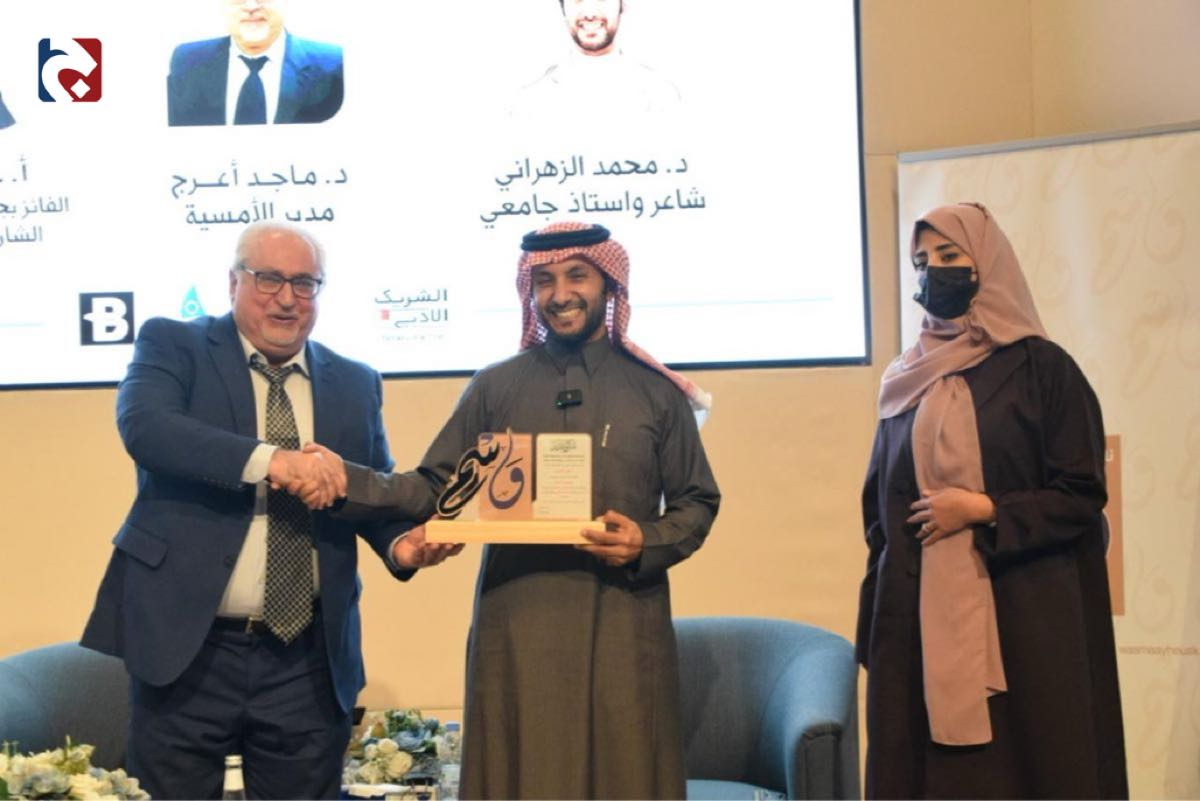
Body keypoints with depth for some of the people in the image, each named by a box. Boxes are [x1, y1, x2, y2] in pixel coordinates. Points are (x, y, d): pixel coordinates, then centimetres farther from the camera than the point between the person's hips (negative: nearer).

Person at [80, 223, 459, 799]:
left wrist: (400, 543, -10)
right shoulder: (172, 345, 1)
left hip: (308, 662, 3)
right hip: (187, 647, -3)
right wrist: (266, 460, -30)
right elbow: (142, 425, -17)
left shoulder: (354, 383, 12)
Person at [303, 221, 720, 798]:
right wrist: (345, 480, -8)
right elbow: (435, 487, 6)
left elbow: (697, 503, 10)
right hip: (518, 626, 0)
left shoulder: (658, 393, 7)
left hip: (624, 629, 0)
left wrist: (647, 543, -10)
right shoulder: (494, 388, 8)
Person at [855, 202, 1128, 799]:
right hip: (919, 618, 4)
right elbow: (880, 509, 13)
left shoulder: (1042, 368, -2)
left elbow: (1083, 496, -5)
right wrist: (874, 630, 8)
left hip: (1022, 617, -4)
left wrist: (983, 512, -15)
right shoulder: (907, 380, 10)